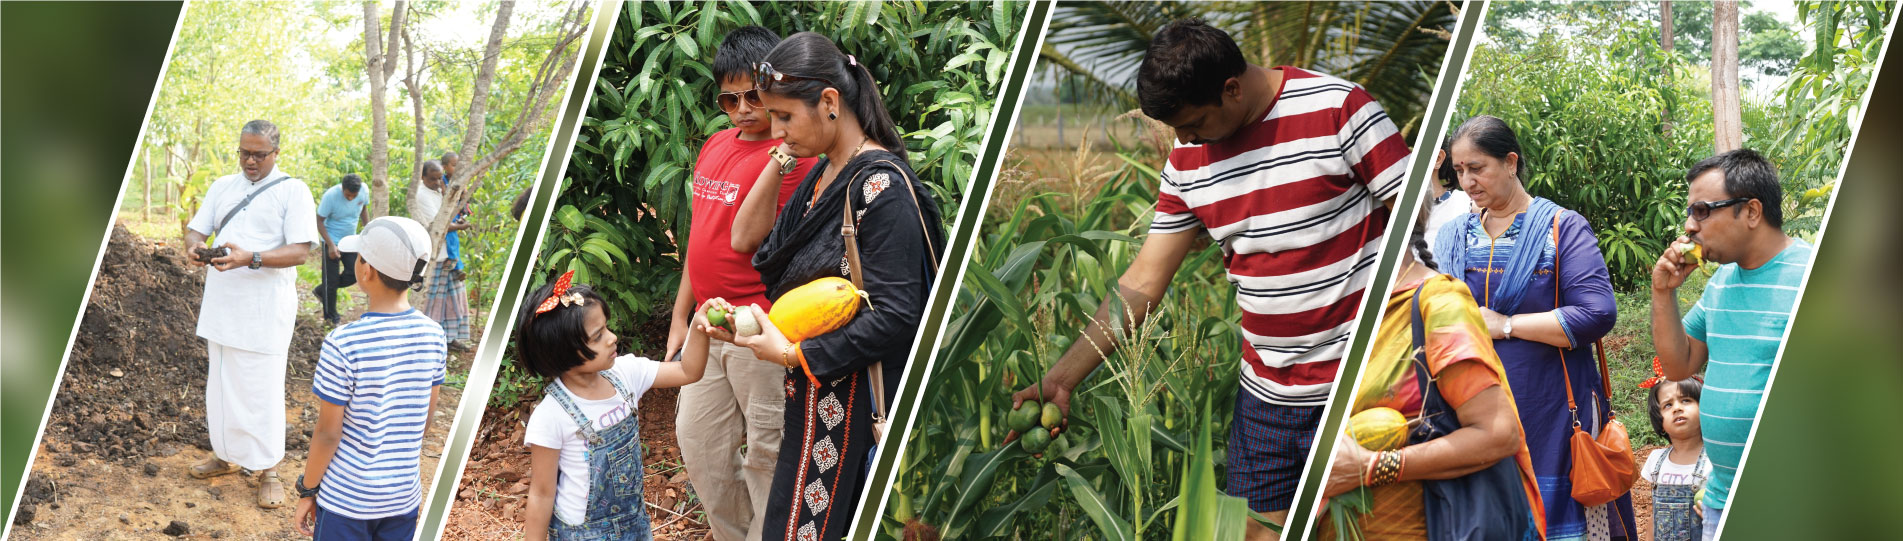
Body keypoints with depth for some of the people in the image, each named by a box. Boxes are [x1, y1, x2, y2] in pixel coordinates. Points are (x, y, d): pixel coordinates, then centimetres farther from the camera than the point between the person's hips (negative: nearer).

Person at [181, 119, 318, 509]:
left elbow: (300, 251, -14)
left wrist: (250, 258, -29)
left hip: (264, 307, -6)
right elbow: (196, 228, 11)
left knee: (261, 389, -4)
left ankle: (268, 471, 5)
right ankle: (225, 456, 28)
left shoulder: (292, 191, -6)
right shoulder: (223, 187, 12)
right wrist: (193, 246, -15)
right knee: (220, 384, 14)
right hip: (221, 303, 6)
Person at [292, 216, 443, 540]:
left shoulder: (343, 345, -21)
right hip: (404, 496, 5)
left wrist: (307, 491, -1)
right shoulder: (433, 335, -6)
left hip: (347, 498, -5)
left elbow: (328, 433, -15)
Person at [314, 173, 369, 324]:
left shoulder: (363, 189, -12)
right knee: (331, 279, 0)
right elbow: (319, 221, -17)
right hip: (332, 241, -5)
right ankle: (330, 316, 15)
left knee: (354, 274, 1)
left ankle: (321, 290, 23)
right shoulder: (331, 196, -25)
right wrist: (331, 245, -23)